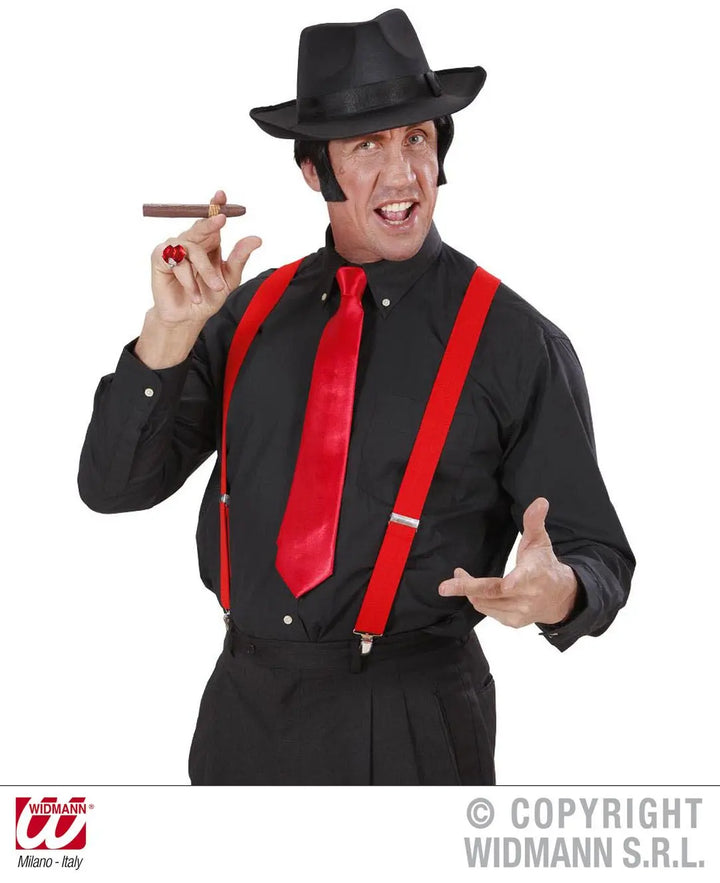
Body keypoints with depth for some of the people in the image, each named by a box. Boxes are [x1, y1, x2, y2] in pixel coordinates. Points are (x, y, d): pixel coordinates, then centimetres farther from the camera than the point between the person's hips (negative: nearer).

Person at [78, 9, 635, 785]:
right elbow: (112, 485, -1)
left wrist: (556, 594, -30)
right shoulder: (248, 315, 1)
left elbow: (598, 557, -7)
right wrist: (172, 331, -15)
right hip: (243, 707, 4)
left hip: (406, 730, -3)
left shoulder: (516, 343, -9)